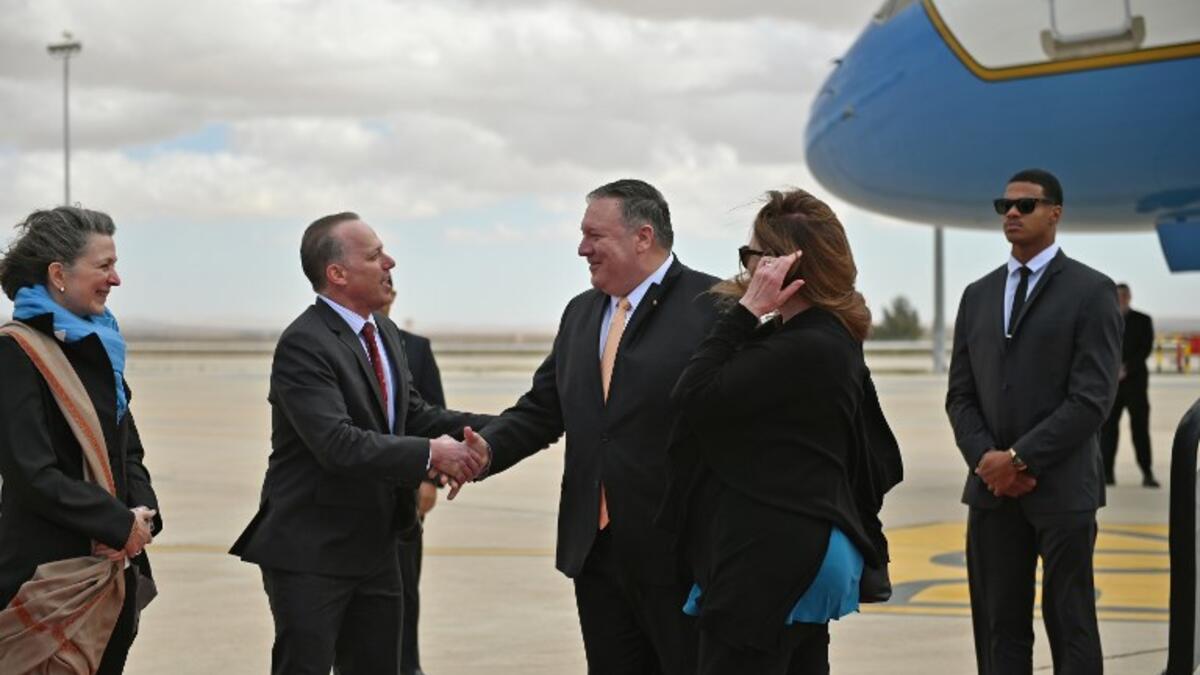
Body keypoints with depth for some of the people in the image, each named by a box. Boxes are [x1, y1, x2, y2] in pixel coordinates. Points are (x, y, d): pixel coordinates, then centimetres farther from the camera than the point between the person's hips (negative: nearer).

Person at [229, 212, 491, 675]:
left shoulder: (384, 332, 9)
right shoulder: (304, 345, -19)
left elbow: (412, 413, 14)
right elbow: (338, 444, -29)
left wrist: (496, 427, 3)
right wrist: (430, 454, -28)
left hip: (375, 546, 8)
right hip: (311, 552, -8)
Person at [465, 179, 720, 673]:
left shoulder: (713, 306, -9)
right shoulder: (580, 313, 14)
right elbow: (543, 407, 15)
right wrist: (488, 448, -3)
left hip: (679, 550, -6)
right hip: (594, 550, 7)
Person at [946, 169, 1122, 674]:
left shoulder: (1091, 291, -3)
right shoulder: (978, 295, 14)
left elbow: (1093, 398, -11)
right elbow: (960, 395, 11)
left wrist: (1021, 458, -14)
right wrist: (985, 458, -7)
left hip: (1062, 488, -5)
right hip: (991, 488, 5)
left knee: (1071, 628, 2)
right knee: (999, 629, 7)